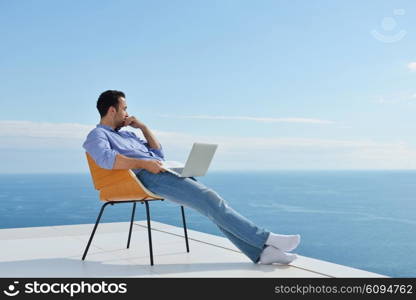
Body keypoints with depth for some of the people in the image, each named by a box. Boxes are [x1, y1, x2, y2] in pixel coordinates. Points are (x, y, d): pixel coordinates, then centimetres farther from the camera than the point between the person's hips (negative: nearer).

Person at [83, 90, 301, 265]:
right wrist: (145, 163, -21)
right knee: (210, 200, -20)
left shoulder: (126, 134, 32)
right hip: (147, 177, -8)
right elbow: (106, 159, -18)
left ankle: (261, 252, -14)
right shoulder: (97, 135, 6)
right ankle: (266, 239, -17)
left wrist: (143, 126, 21)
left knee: (212, 201, -9)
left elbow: (158, 154, 29)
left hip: (164, 172, 8)